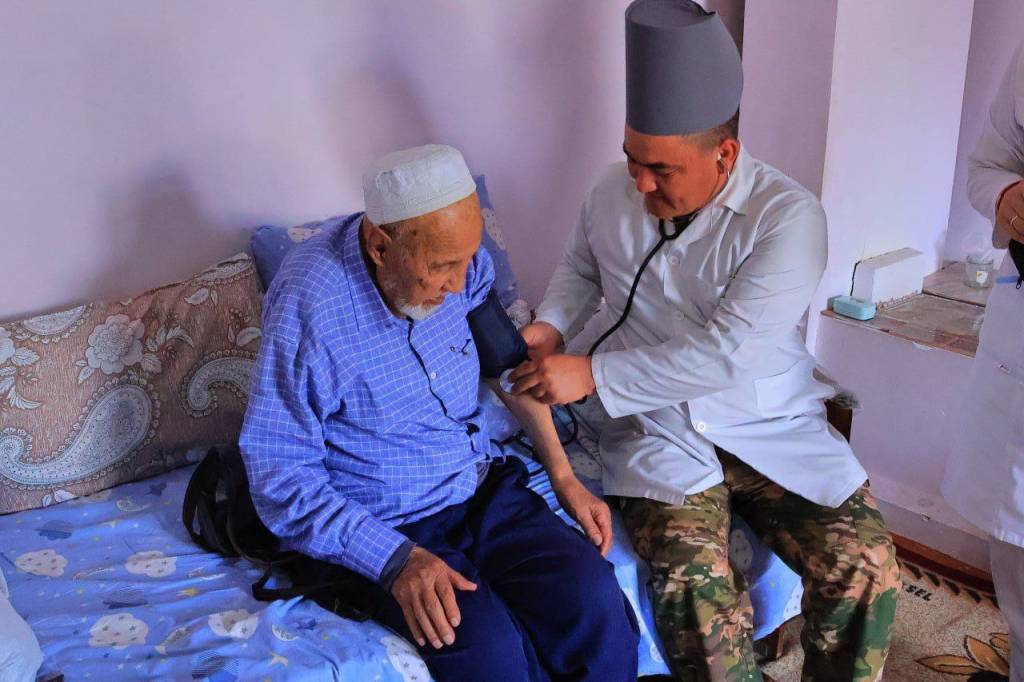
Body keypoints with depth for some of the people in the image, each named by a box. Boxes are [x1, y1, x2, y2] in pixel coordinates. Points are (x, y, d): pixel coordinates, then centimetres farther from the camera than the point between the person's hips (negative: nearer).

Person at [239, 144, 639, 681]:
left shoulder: (457, 260, -5)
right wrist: (397, 559, -26)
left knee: (594, 599, -20)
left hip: (486, 489, 5)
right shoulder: (307, 306, -22)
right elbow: (281, 475, -17)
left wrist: (562, 474, 7)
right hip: (386, 530, -4)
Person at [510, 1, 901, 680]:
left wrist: (592, 375, -20)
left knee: (865, 567, -17)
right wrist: (549, 326, 0)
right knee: (696, 584, -25)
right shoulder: (615, 191, 1)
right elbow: (581, 267, 21)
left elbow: (724, 355, -21)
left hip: (771, 428, -1)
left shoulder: (788, 216, -14)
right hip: (659, 428, 1)